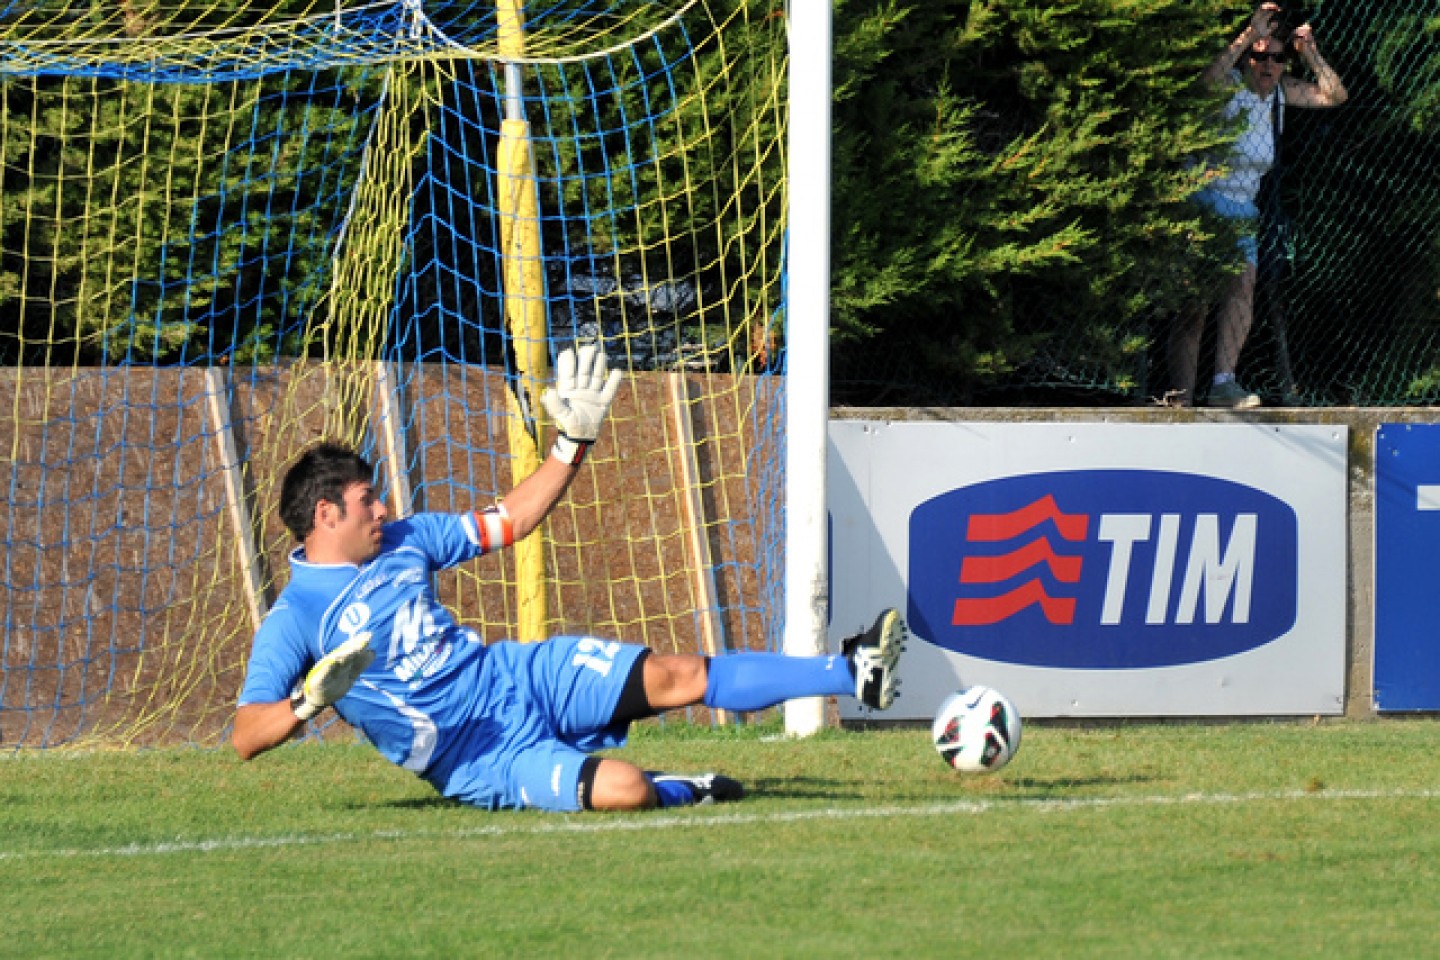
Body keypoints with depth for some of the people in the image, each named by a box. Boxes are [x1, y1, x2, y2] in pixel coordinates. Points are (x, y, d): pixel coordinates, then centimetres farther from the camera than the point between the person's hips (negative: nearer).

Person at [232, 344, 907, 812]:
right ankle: (678, 791, 5)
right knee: (622, 791, -29)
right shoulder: (293, 620, -15)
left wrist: (574, 442, 6)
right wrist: (310, 701, -40)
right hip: (483, 759, -7)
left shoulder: (401, 542, 6)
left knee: (675, 677, -2)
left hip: (524, 678, 7)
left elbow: (515, 517, 16)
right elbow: (245, 736, -21)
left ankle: (854, 673, 4)